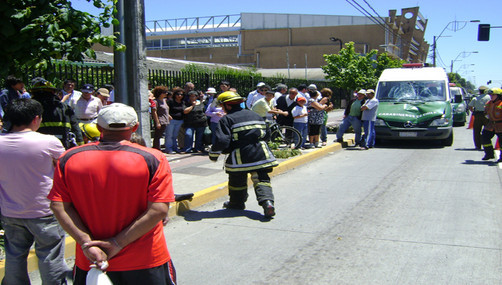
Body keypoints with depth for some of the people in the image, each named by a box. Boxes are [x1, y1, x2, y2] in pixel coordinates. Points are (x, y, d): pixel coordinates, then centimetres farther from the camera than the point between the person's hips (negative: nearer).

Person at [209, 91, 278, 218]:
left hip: (240, 157, -4)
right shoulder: (255, 115, 13)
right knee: (261, 179, 7)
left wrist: (213, 154, -1)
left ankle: (237, 202, 34)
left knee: (237, 180, 18)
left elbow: (222, 140, -16)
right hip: (260, 154, 4)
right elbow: (267, 133, 19)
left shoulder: (226, 119, -7)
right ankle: (267, 201, -16)